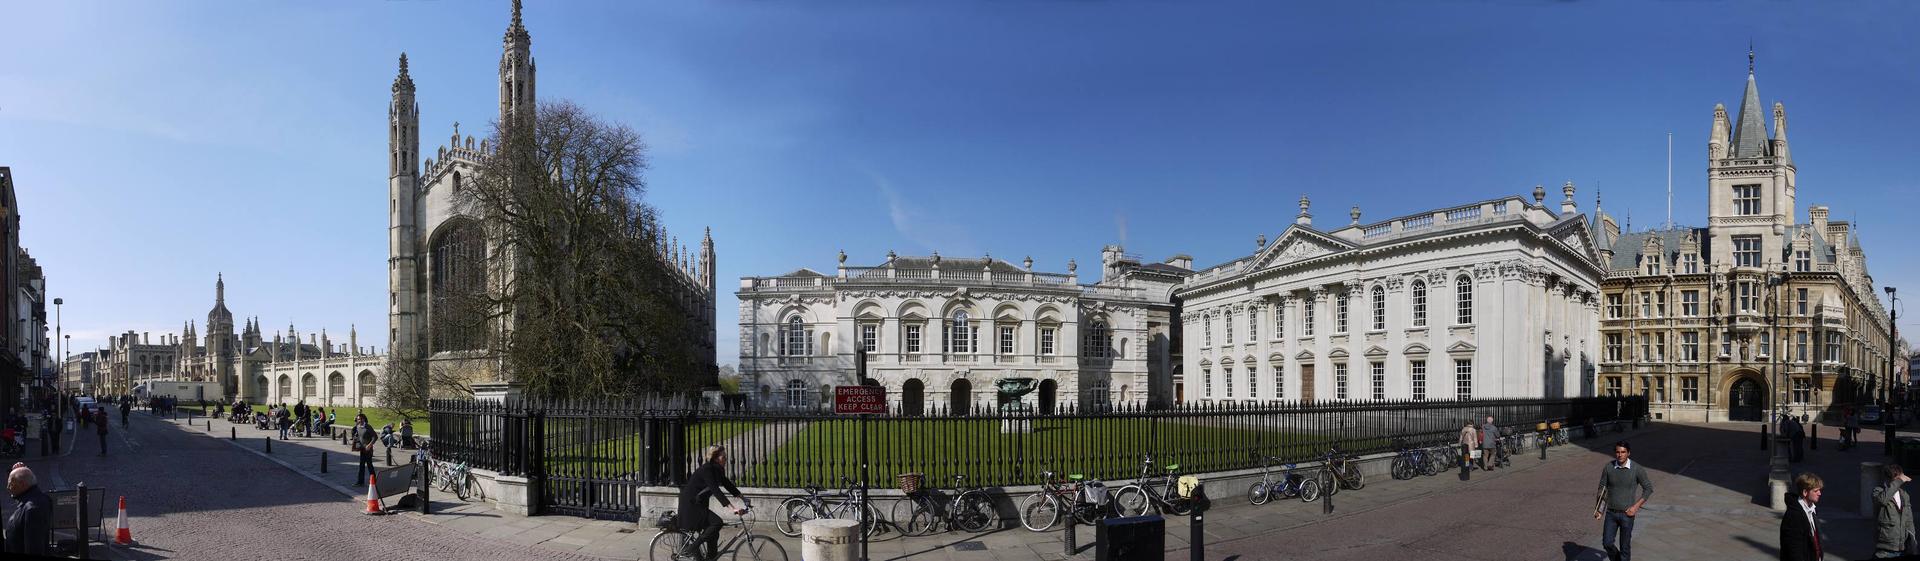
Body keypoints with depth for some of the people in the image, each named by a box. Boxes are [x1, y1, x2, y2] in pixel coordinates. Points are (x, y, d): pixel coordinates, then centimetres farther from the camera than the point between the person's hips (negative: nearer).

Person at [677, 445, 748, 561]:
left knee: (713, 534, 6)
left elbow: (728, 485, 10)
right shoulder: (706, 470, -23)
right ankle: (692, 547, -11)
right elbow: (716, 491, -33)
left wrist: (744, 498, 0)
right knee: (717, 522, -23)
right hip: (690, 505, -9)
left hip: (699, 505, 10)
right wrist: (733, 508, -40)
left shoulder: (717, 470, 5)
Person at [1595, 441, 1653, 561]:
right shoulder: (1608, 468, -6)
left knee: (1625, 546, 6)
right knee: (1607, 543, 3)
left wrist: (1636, 506, -10)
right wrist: (1598, 509, -6)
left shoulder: (1637, 469, -12)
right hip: (1611, 513, 2)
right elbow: (1602, 489, 2)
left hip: (1627, 514, -2)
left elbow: (1648, 488, -2)